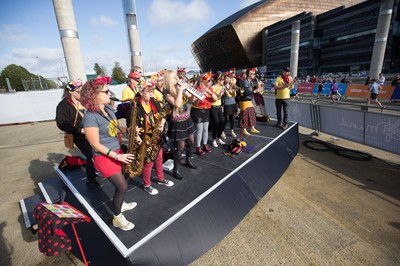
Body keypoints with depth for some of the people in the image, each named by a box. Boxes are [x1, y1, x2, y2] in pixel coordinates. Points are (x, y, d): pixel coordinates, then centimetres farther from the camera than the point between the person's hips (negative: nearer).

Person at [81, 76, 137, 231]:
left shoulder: (108, 108, 1)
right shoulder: (90, 117, -23)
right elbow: (96, 145, -20)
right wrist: (117, 156, -19)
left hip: (117, 151, 8)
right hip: (104, 157, -8)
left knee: (120, 183, 21)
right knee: (122, 186, 0)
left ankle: (120, 204, 47)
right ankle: (117, 218, 22)